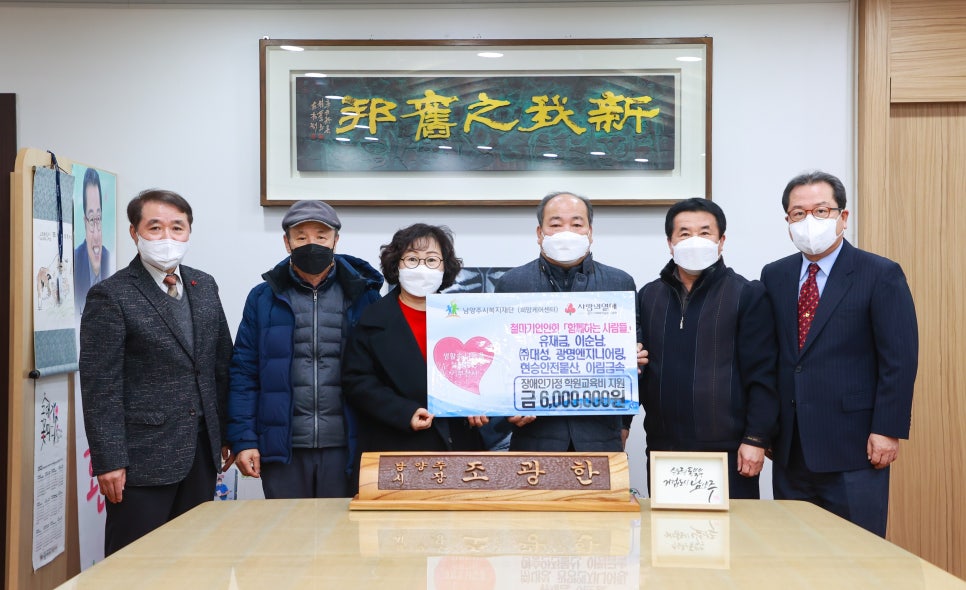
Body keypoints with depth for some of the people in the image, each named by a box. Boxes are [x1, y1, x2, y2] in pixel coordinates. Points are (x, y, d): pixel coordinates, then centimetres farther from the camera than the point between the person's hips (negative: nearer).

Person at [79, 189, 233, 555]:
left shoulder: (205, 286, 10)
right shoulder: (110, 296, -8)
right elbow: (100, 386, -11)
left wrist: (226, 432, 12)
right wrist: (108, 460, -14)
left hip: (202, 451, 5)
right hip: (143, 456, -5)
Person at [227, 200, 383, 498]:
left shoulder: (361, 295, 4)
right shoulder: (263, 298, 5)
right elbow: (244, 373, 5)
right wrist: (243, 440, -3)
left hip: (345, 447, 0)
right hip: (283, 449, 1)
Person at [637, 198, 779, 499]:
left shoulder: (748, 295, -1)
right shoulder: (649, 296, 11)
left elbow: (761, 375, -5)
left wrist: (756, 439, -10)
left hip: (728, 450, -4)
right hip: (662, 447, 4)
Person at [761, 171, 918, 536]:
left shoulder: (881, 275, -4)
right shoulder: (774, 276, 10)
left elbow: (900, 359, -8)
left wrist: (888, 431, -12)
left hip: (852, 448, -4)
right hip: (790, 449, 5)